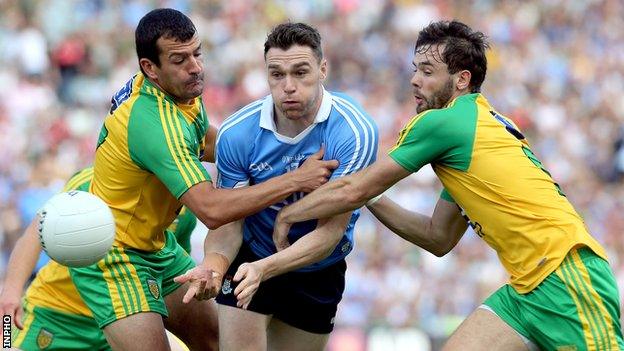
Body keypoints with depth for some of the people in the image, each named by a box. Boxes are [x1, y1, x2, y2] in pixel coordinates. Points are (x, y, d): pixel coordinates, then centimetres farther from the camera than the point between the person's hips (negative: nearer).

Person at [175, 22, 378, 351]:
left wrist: (264, 269, -42)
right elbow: (228, 222, -13)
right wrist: (213, 266, -36)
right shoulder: (235, 134, -20)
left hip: (320, 271, 0)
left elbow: (330, 231, -27)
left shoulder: (355, 132, -26)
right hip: (248, 263, 0)